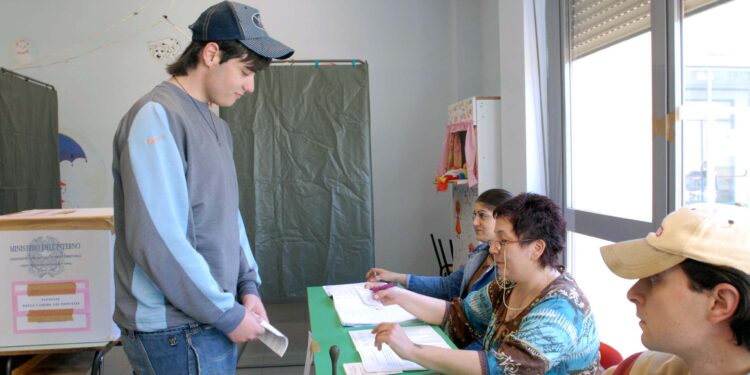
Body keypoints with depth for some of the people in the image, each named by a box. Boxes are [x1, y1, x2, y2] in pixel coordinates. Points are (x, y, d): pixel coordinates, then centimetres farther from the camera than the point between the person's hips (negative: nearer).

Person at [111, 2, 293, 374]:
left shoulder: (216, 125, 10)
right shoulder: (156, 117, -17)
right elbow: (158, 241, -23)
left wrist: (247, 284, 4)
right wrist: (228, 313, -16)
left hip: (213, 318, 8)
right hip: (174, 330, -8)